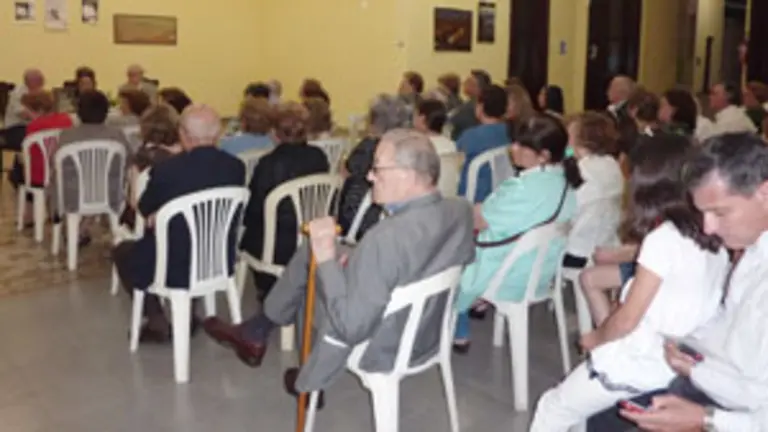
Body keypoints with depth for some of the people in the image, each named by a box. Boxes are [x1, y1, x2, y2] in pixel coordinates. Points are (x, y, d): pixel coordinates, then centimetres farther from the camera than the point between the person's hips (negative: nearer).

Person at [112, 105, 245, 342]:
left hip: (176, 267, -5)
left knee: (122, 251, 23)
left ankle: (158, 323, 21)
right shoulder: (235, 167, -8)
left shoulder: (166, 170, -21)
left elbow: (144, 209, -2)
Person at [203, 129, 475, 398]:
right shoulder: (462, 211, -13)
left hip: (382, 351, -7)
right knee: (310, 252, 16)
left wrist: (326, 259, -25)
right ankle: (256, 331, 35)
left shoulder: (386, 238, -37)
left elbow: (350, 329, -31)